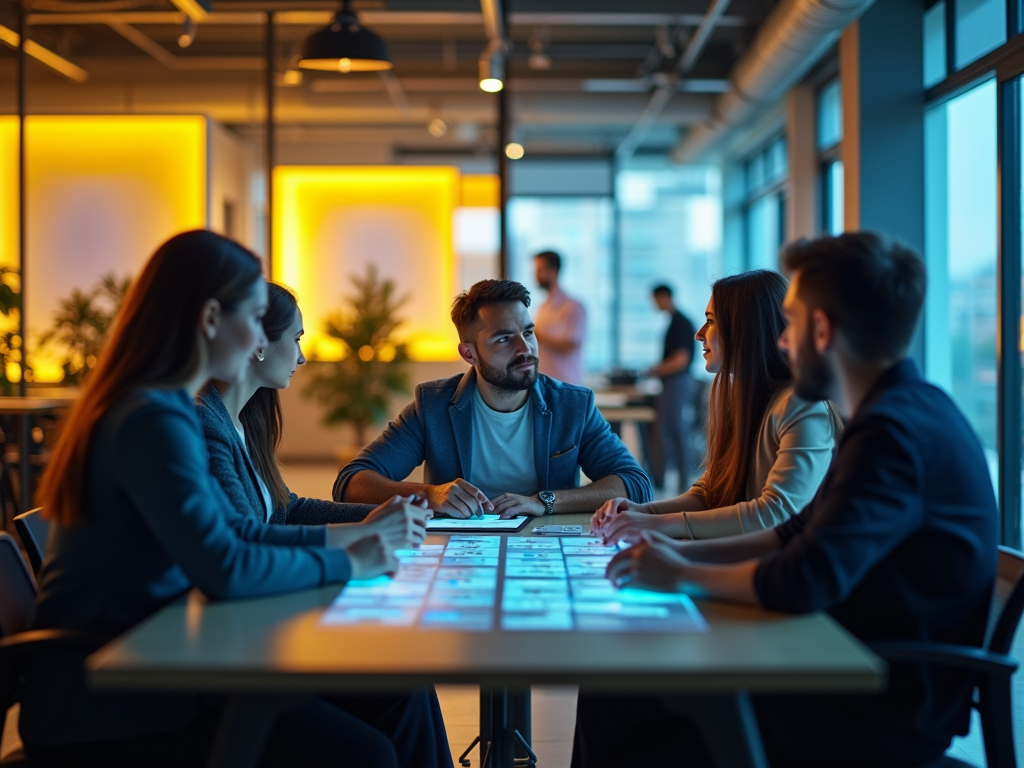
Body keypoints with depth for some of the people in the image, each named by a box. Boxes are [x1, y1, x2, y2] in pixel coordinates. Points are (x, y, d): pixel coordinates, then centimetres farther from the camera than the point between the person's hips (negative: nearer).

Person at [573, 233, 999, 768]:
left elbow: (806, 581, -31)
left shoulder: (893, 433, -23)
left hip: (885, 718, -9)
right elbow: (803, 534, 17)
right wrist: (683, 551, 8)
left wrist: (682, 576, -14)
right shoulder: (914, 411, 10)